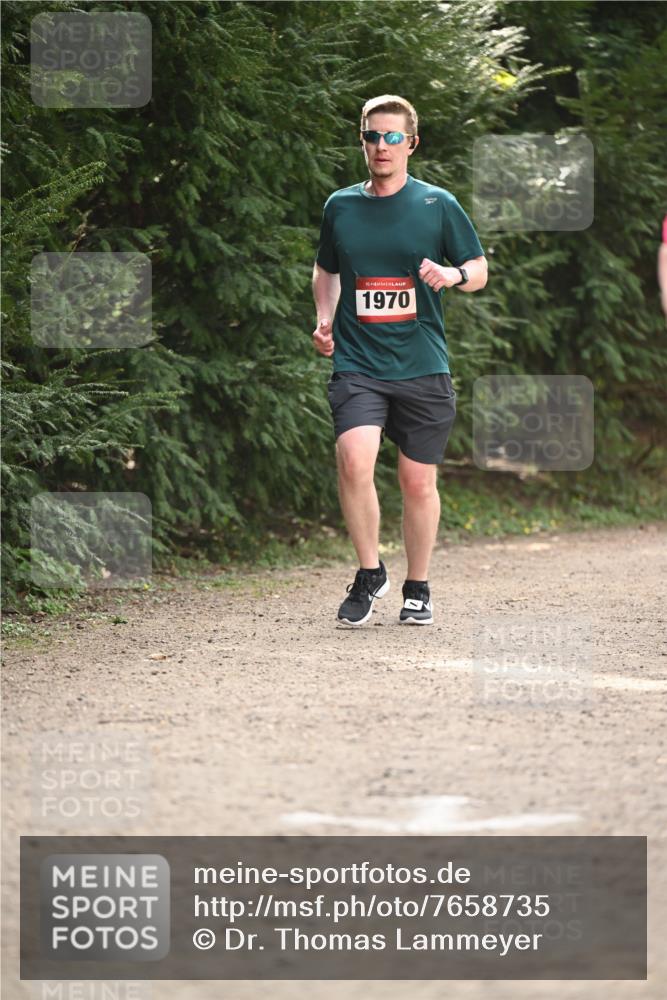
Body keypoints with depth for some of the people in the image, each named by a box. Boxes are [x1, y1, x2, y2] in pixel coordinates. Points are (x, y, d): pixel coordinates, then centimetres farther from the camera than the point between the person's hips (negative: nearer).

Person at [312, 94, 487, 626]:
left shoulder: (438, 205, 2)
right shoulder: (340, 206, 9)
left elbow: (479, 268, 9)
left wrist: (454, 275, -13)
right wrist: (324, 320, 8)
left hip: (422, 366, -1)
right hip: (357, 364, 1)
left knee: (418, 481, 5)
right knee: (354, 460, -20)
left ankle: (418, 588, 24)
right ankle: (370, 573, -2)